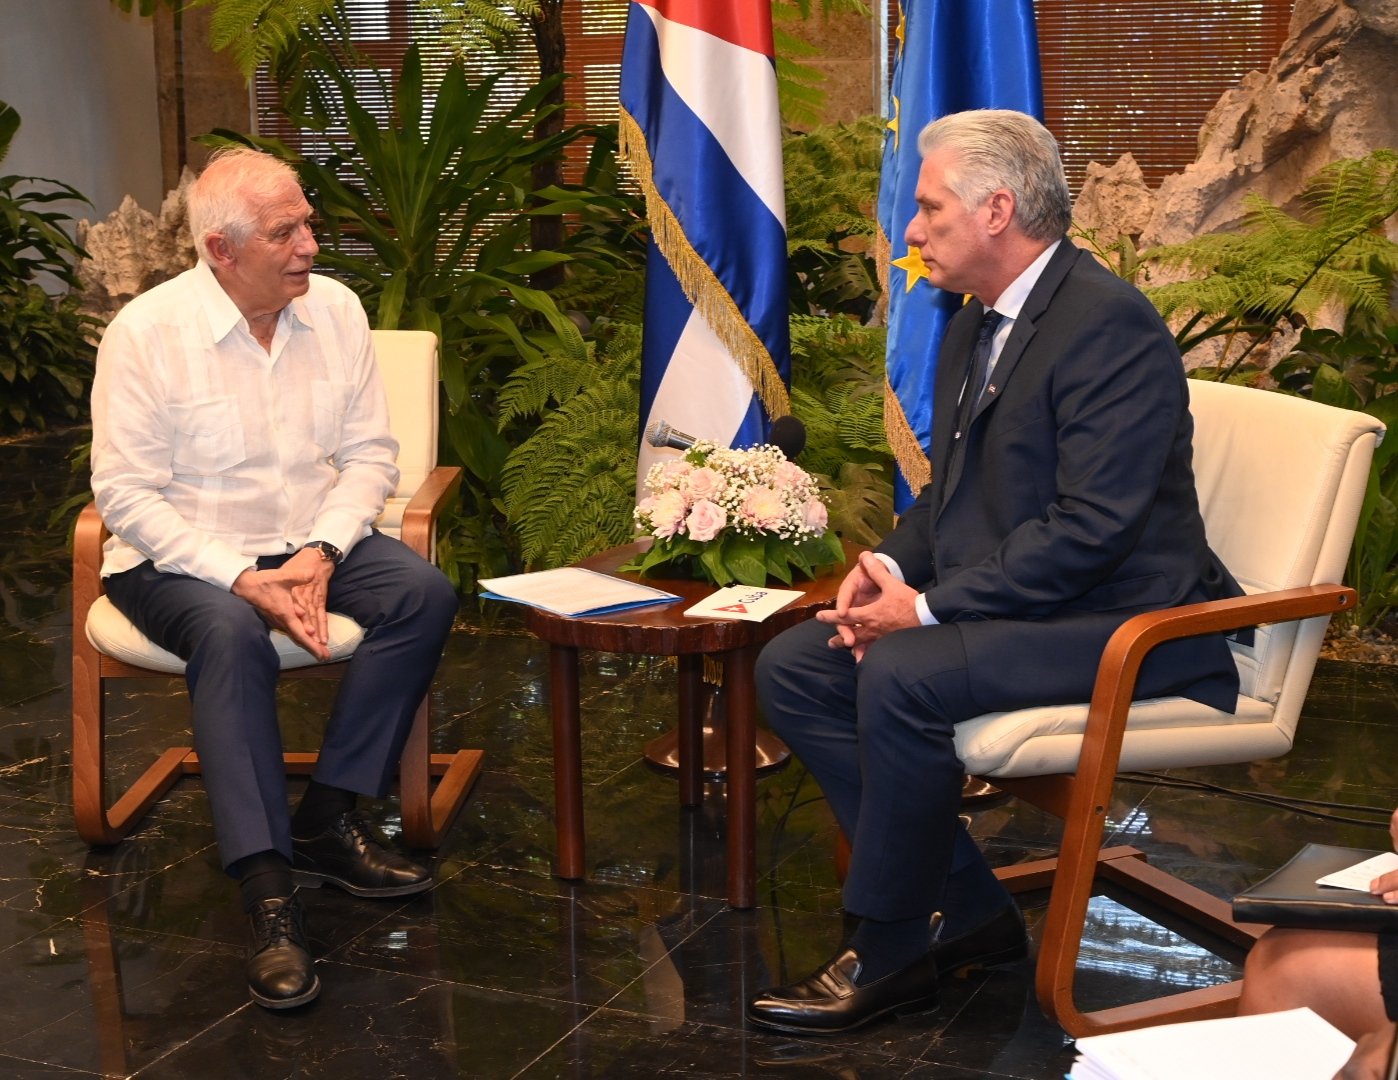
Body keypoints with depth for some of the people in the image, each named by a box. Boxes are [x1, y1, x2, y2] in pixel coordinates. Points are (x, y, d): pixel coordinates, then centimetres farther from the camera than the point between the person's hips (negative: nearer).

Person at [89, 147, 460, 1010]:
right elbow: (126, 493, -15)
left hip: (311, 542, 5)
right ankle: (269, 891, -37)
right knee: (231, 635, -36)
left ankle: (327, 819, -16)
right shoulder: (146, 331, -14)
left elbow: (370, 454, 1)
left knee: (424, 593, -22)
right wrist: (242, 578, -25)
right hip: (185, 557, -4)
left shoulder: (334, 308, -1)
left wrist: (321, 554, -17)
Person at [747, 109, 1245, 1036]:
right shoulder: (974, 326, 12)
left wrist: (931, 607, -22)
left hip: (1118, 623, -10)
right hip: (999, 606, 10)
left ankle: (889, 953, -10)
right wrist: (890, 563, -1)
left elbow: (1092, 526, -24)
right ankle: (967, 909, 1)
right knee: (792, 667, -3)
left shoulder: (1109, 323, -17)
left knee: (900, 677, -31)